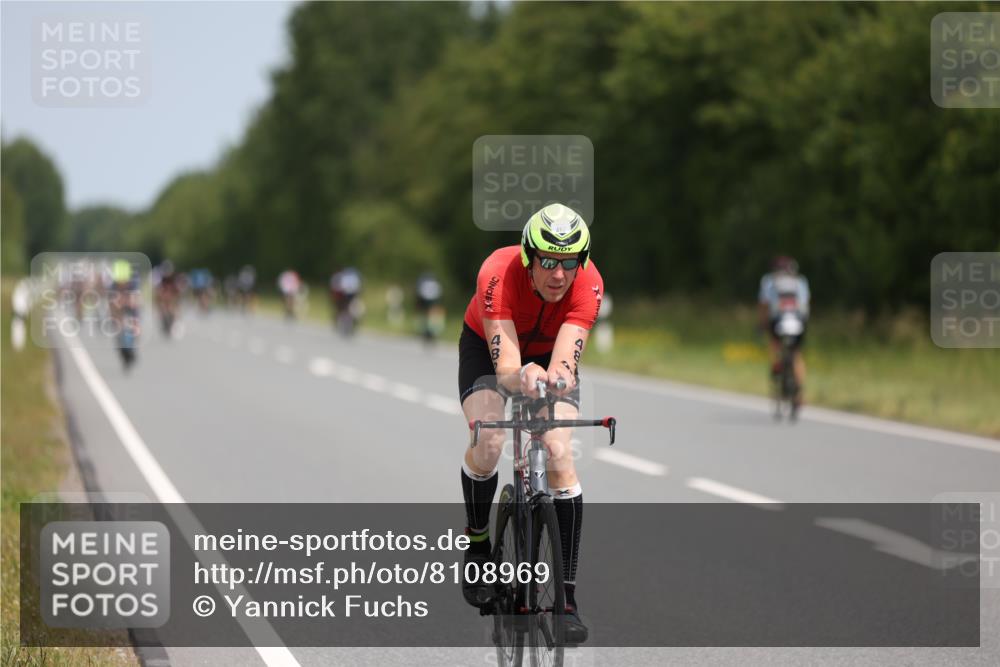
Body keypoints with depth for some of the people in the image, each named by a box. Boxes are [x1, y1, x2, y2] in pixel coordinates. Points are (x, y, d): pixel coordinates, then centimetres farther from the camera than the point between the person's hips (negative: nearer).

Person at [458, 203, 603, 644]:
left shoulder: (588, 285, -33)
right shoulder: (499, 275, -38)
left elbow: (565, 362, -41)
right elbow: (505, 368, -44)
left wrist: (558, 376, -65)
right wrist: (523, 378, -67)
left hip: (549, 354, 1)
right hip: (487, 347, -1)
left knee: (560, 458, -18)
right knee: (488, 444, -27)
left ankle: (566, 596, -14)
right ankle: (477, 541, 3)